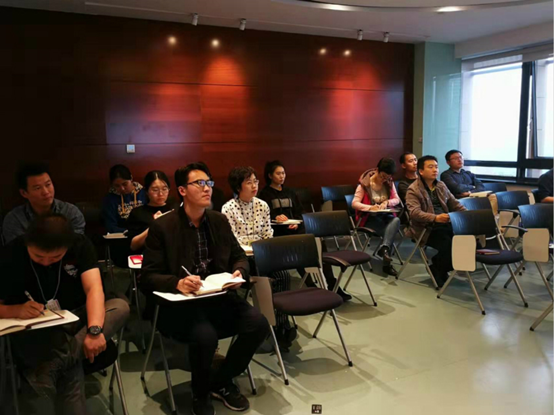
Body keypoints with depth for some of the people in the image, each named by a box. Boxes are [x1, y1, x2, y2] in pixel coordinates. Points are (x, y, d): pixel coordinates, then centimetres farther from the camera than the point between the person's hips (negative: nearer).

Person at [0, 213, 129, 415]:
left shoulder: (80, 244, -10)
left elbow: (94, 288, -22)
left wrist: (94, 330, -39)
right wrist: (17, 310, -28)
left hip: (78, 319, 4)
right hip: (38, 330, -3)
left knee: (120, 307, -29)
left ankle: (52, 365, -35)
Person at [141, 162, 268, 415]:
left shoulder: (219, 221, 7)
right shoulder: (162, 227, -8)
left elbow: (239, 256, 14)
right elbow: (149, 276, -10)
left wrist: (239, 272, -10)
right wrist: (177, 283, -31)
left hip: (218, 297, 5)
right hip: (178, 303, -5)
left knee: (258, 323, -17)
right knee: (205, 335, -33)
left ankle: (222, 382, 9)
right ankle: (200, 394, 2)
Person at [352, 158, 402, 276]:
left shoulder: (389, 182, 5)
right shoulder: (365, 183, -11)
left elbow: (397, 199, 7)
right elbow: (354, 203, -15)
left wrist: (387, 202, -16)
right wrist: (370, 207, -32)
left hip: (385, 215, 4)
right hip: (369, 217, -4)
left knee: (396, 221, -32)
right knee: (390, 230, -29)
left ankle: (384, 248, -43)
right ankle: (386, 264, -25)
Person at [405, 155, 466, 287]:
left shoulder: (441, 185, 17)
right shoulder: (413, 190, -6)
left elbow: (455, 204, 20)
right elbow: (415, 212, -20)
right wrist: (435, 218, -35)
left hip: (445, 223, 7)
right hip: (425, 228, -7)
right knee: (447, 243, -30)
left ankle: (439, 266, 3)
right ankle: (439, 271, 1)